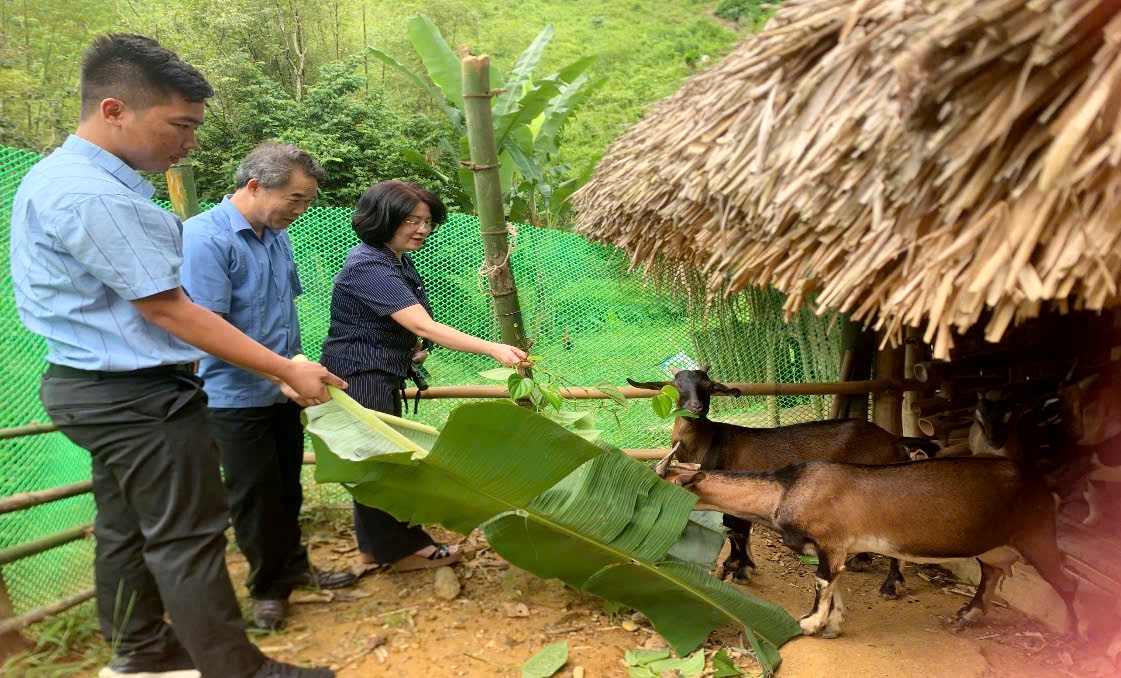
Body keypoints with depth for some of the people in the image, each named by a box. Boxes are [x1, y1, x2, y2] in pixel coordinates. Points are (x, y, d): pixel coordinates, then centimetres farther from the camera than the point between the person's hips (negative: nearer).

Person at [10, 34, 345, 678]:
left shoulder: (59, 177, 10)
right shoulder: (93, 195, -24)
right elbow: (167, 310, -23)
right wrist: (286, 370, -19)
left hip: (98, 386, 10)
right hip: (139, 395, -10)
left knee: (126, 527, 20)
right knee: (188, 539, -2)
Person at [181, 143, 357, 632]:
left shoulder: (277, 236, 5)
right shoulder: (206, 237, -19)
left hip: (283, 391, 7)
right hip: (238, 396, -7)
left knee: (287, 486, 19)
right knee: (255, 494, 6)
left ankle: (293, 566, 36)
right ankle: (269, 586, 24)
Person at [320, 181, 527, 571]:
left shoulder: (398, 261, 10)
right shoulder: (369, 266, -22)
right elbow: (423, 326, -32)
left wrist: (411, 350, 5)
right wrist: (493, 350, -36)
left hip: (381, 377, 10)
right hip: (360, 378, -10)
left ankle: (376, 545, 31)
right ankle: (404, 549, 15)